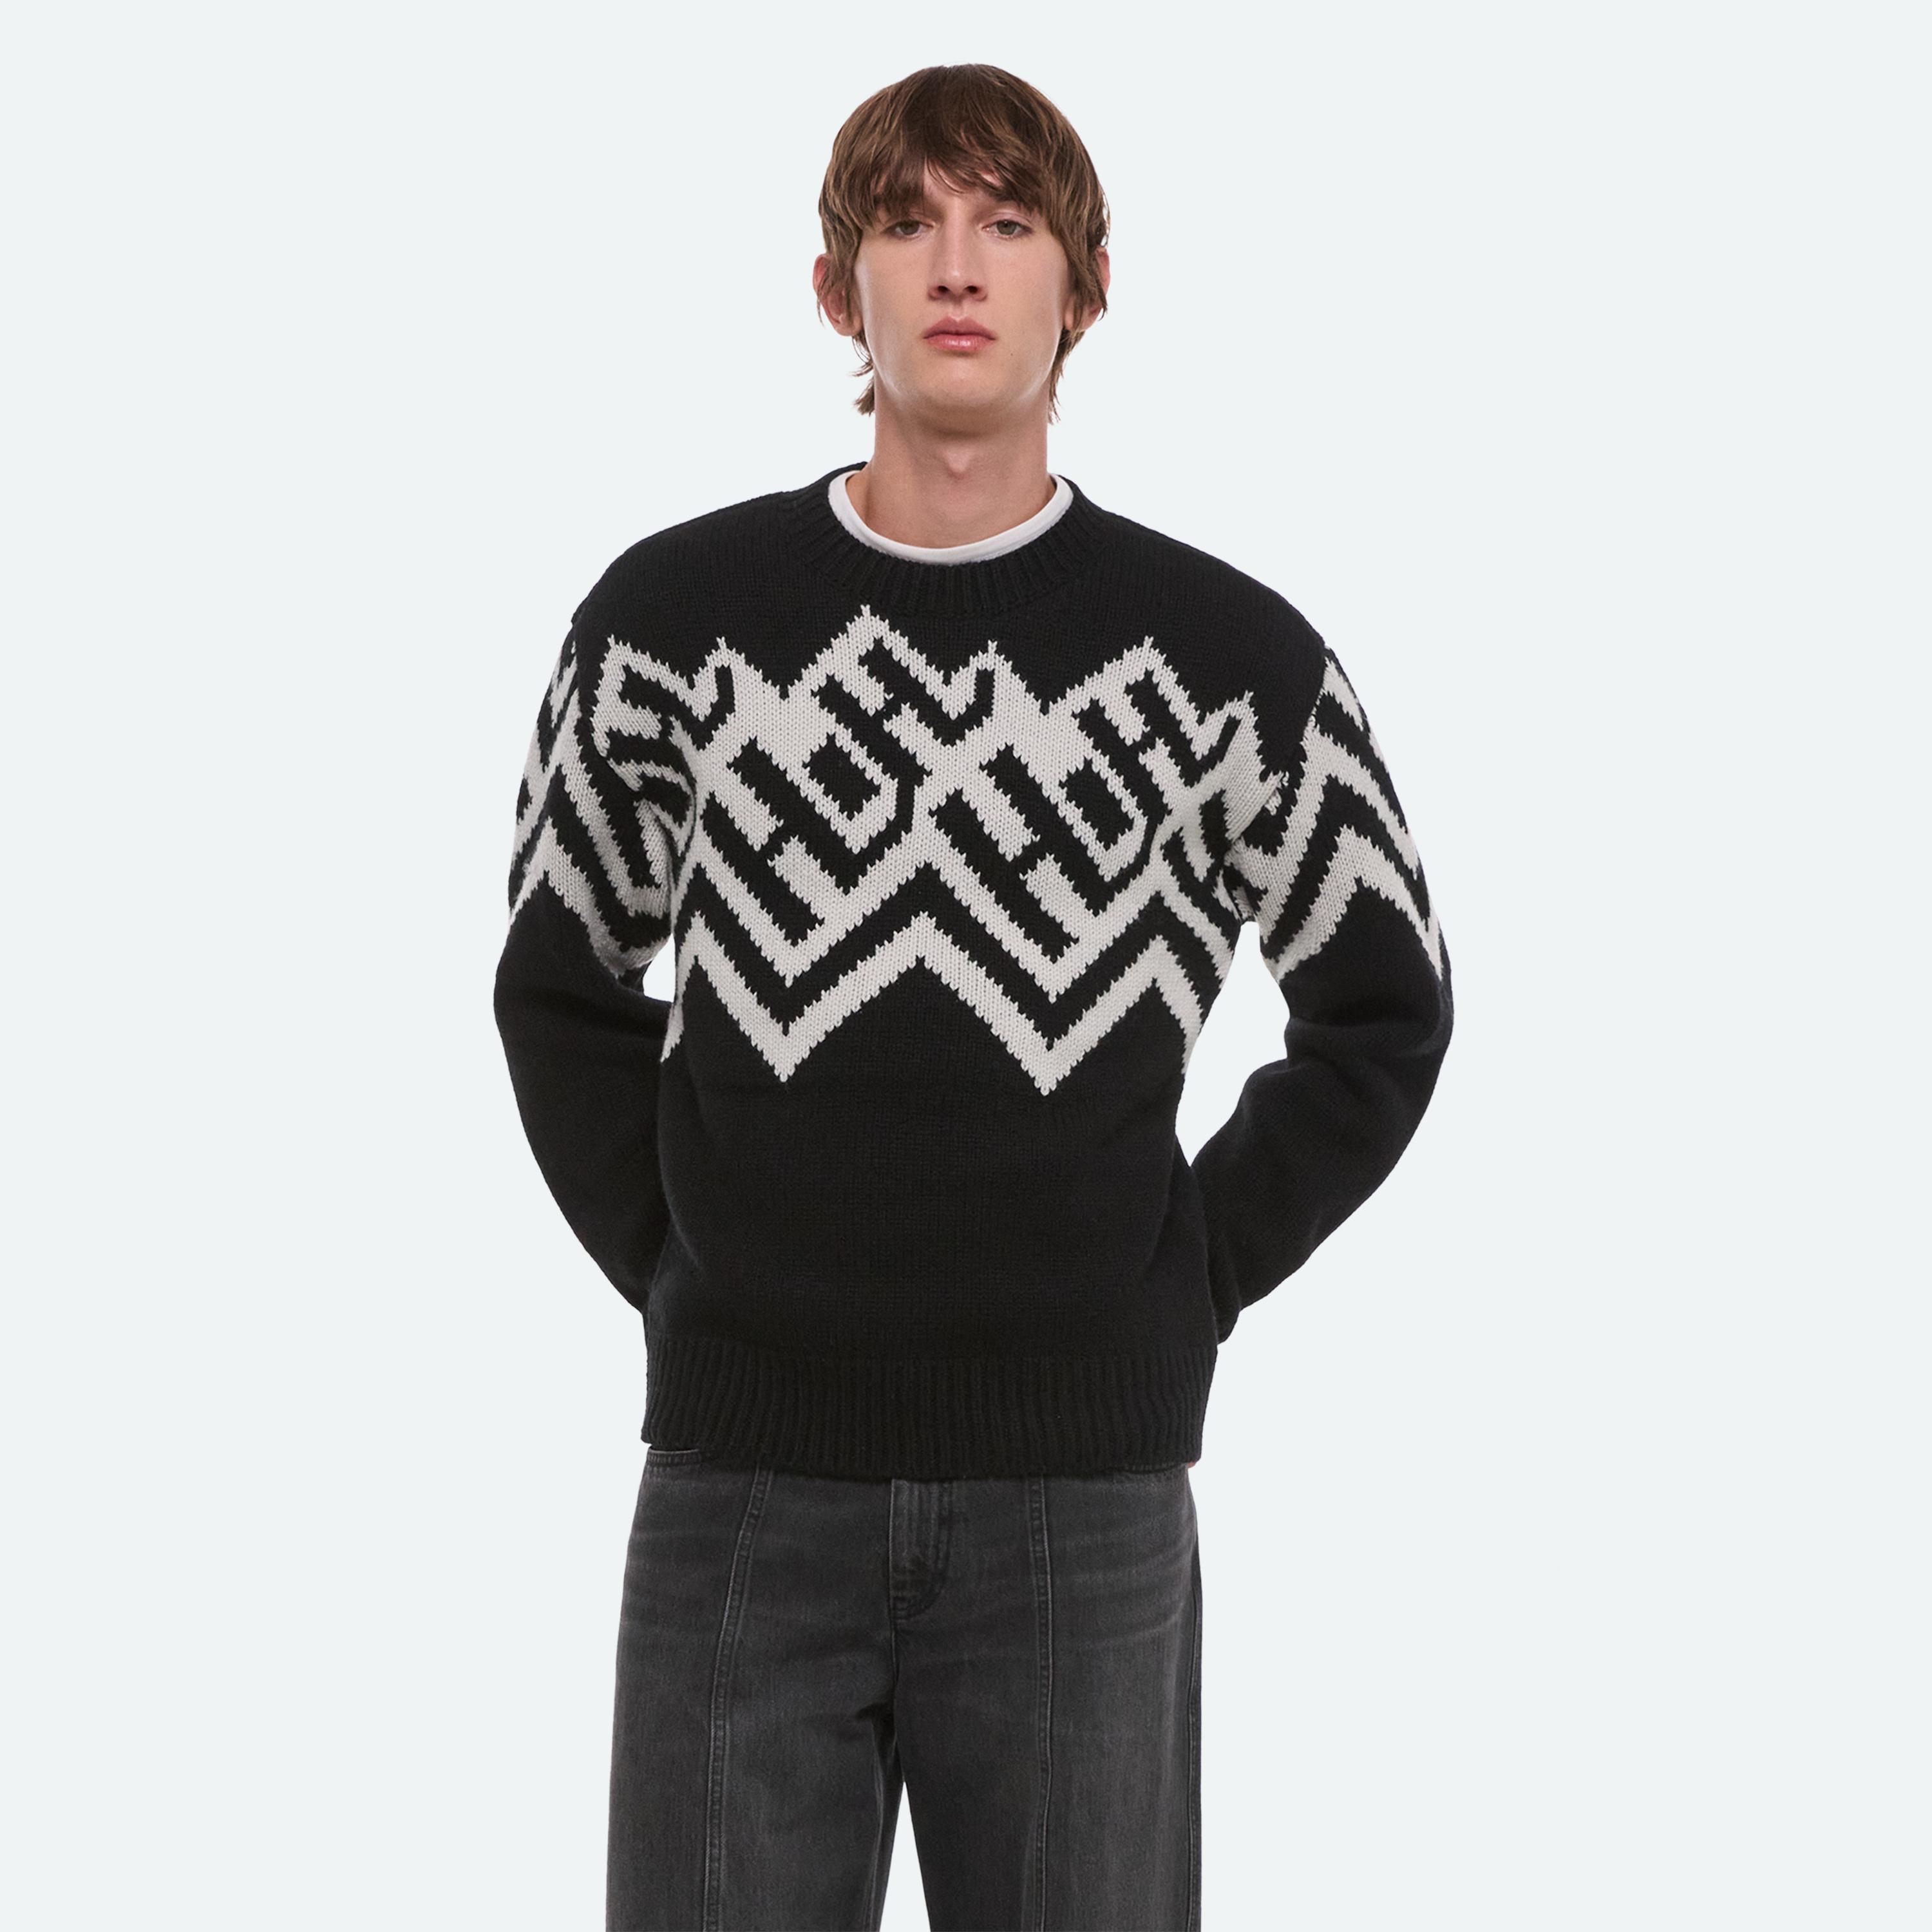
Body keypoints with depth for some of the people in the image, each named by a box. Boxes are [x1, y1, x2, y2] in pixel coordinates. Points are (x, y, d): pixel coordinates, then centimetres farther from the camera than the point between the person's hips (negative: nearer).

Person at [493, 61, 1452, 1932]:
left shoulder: (1227, 653, 0)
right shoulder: (670, 617, 3)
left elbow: (1383, 1009, 11)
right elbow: (561, 981, 15)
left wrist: (1191, 1275, 3)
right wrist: (669, 1265, 5)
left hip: (1082, 1494, 0)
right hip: (740, 1478, 1)